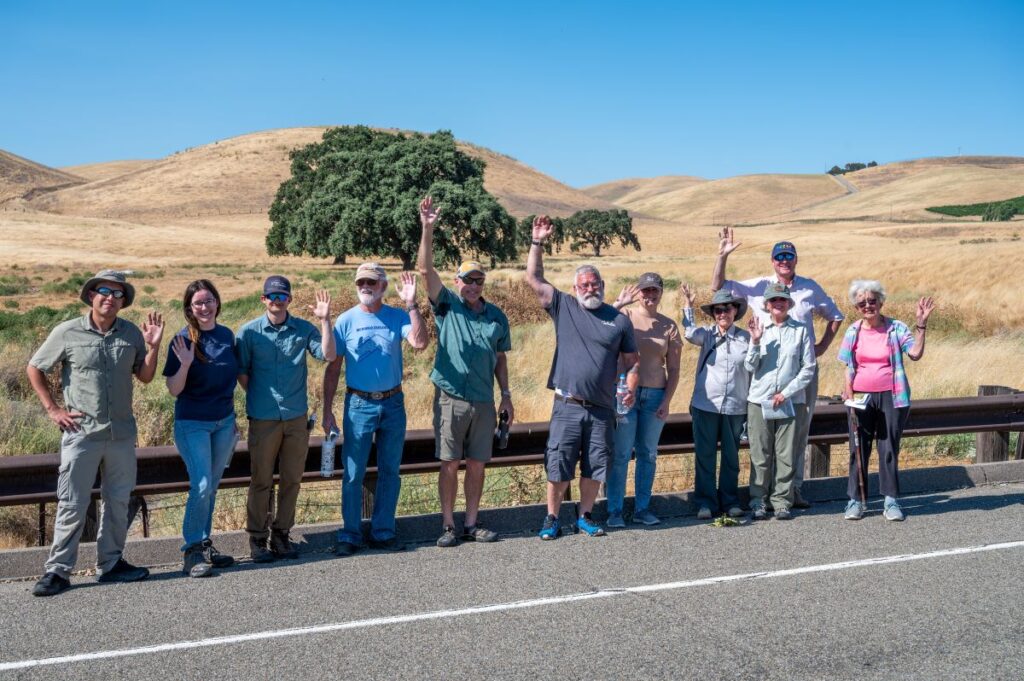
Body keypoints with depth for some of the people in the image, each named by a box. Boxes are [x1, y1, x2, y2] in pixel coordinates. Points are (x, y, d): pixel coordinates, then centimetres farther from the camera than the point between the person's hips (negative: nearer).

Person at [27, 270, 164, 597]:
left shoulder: (131, 333, 3)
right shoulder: (67, 333, -5)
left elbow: (145, 376, 8)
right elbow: (34, 369, 5)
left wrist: (153, 346, -8)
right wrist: (52, 409, -1)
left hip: (122, 433, 4)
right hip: (81, 433, -3)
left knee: (118, 501, 12)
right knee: (72, 503, 0)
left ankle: (110, 563, 25)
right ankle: (57, 570, 10)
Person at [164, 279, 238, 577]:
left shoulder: (227, 335, 3)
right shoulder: (183, 340, -11)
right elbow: (174, 390, -10)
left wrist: (233, 417, 15)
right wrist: (185, 364, -28)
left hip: (224, 422, 5)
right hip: (192, 423, -5)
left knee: (212, 486, 11)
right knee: (201, 486, -13)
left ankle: (205, 544, 22)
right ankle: (192, 550, -2)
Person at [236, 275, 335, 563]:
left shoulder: (304, 329, 2)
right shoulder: (249, 331, -3)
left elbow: (328, 355, -9)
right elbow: (241, 372, 4)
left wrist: (325, 320, -14)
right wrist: (260, 398, 1)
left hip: (297, 417, 2)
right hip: (263, 418, -2)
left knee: (292, 479, 10)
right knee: (262, 481, 5)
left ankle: (281, 533, 23)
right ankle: (257, 537, 17)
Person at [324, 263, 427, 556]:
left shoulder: (398, 317, 1)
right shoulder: (346, 320, -2)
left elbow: (420, 343, -17)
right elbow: (333, 368, 0)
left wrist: (411, 304, -20)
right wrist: (327, 411, -4)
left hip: (393, 403, 2)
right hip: (359, 404, -2)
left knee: (390, 471, 9)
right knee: (353, 473, 1)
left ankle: (382, 531, 21)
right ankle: (350, 535, 12)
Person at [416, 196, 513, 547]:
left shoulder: (497, 316, 10)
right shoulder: (447, 306, 0)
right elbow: (426, 270, -12)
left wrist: (506, 395, 10)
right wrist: (428, 229, -23)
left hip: (484, 402, 3)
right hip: (451, 399, -3)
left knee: (477, 464, 8)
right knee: (450, 464, 1)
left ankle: (471, 524, 19)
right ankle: (448, 525, 11)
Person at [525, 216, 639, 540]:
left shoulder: (619, 320, 8)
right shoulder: (564, 308, 5)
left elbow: (631, 362, 12)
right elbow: (534, 278, 2)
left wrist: (631, 389, -4)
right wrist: (537, 242, -4)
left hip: (602, 410, 2)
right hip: (567, 406, -1)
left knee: (594, 468, 9)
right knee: (558, 467, 2)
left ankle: (585, 516, 25)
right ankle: (552, 519, 15)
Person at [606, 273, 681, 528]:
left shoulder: (669, 326, 6)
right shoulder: (624, 315, 0)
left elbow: (673, 369, 8)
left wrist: (667, 401, -1)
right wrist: (619, 303, -26)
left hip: (655, 396, 3)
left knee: (648, 454, 9)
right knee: (620, 454, -3)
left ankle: (642, 508, 19)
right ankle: (614, 511, 4)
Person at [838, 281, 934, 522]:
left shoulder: (896, 328, -2)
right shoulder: (853, 331, 4)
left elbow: (915, 353, -14)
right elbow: (849, 367, 7)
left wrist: (921, 324, -18)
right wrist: (848, 394, -3)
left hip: (891, 397, -2)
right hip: (862, 397, 2)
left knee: (889, 448, 3)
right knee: (859, 448, 4)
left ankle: (891, 500, 11)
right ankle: (856, 499, 12)